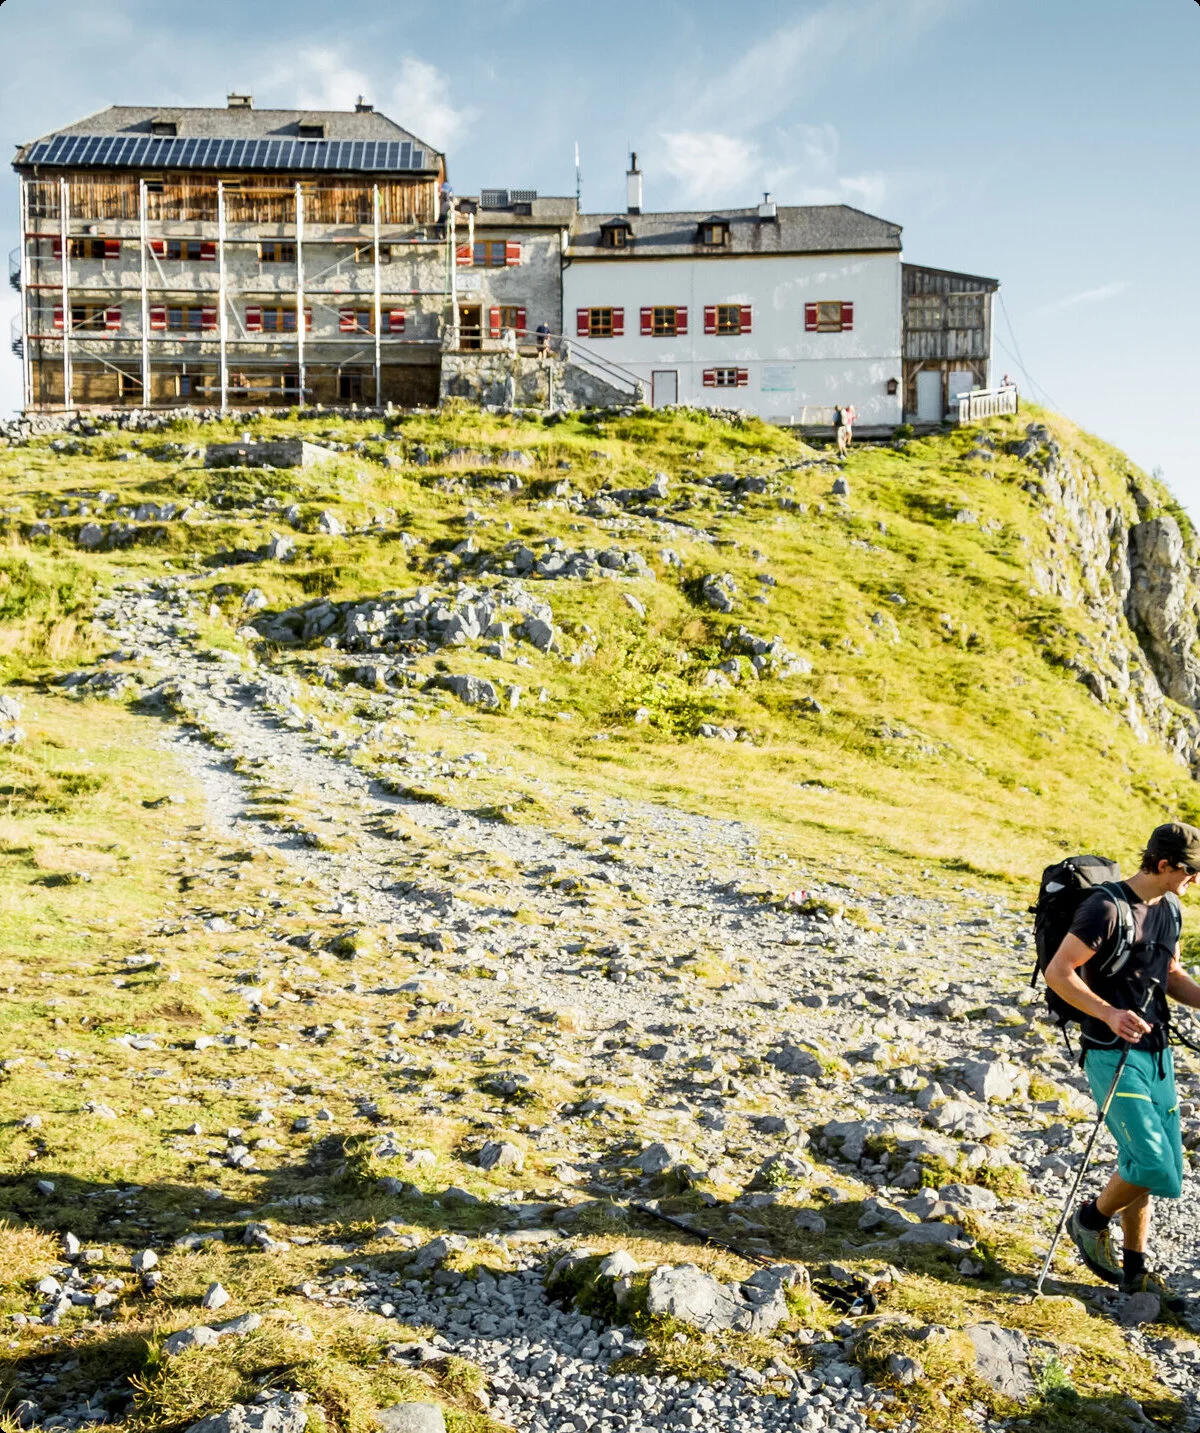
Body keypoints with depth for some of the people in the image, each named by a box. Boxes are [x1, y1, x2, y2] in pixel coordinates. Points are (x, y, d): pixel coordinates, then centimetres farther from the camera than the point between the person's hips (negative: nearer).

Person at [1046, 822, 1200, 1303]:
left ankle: (1134, 1269, 27)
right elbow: (1057, 972, -18)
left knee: (1147, 1166, 12)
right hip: (1113, 1055, -8)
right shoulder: (1106, 908, -17)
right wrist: (1109, 1014, -29)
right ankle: (1090, 1221, 14)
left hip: (1156, 1052, 8)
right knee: (1153, 1165, -13)